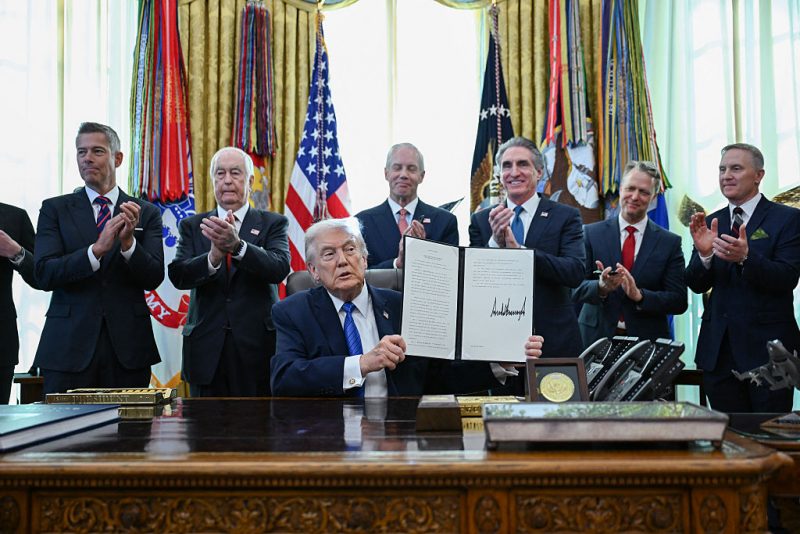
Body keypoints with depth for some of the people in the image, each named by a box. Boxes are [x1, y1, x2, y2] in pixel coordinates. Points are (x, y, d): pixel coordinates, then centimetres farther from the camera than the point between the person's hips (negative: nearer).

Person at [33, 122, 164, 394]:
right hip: (69, 346, 0)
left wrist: (128, 242, -18)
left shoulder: (146, 213, 7)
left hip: (128, 346, 1)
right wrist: (97, 249, -19)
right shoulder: (55, 209, 6)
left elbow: (154, 277, -1)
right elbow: (43, 274, -6)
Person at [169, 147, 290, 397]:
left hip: (258, 347, -1)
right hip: (206, 347, 1)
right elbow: (178, 275, -5)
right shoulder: (193, 226, 9)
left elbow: (280, 268, -13)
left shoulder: (273, 224, 4)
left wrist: (237, 246, -30)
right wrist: (213, 257, -25)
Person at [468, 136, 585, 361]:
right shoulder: (481, 220, 6)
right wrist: (495, 243, -19)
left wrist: (519, 250, -23)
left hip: (553, 339, -1)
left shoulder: (565, 216, 0)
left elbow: (576, 273, -13)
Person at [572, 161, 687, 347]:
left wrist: (639, 295, -17)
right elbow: (576, 290, -3)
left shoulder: (670, 242, 3)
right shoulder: (592, 233, 2)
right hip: (596, 338, 0)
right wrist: (601, 287, -23)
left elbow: (679, 301, -2)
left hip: (648, 341, 0)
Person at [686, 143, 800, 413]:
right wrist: (704, 253, -17)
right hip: (718, 349, 4)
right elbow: (696, 285, 4)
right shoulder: (711, 223, 9)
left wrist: (746, 257, -31)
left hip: (767, 349, -4)